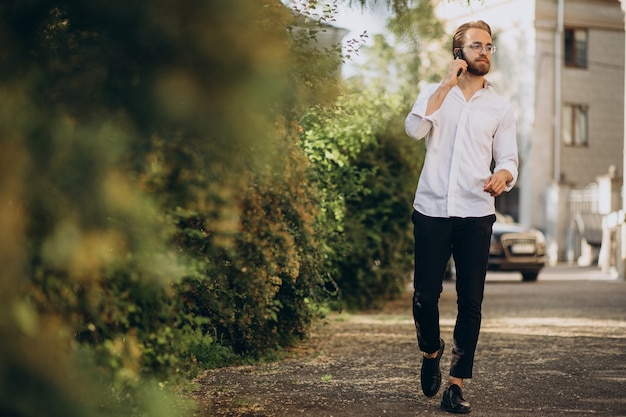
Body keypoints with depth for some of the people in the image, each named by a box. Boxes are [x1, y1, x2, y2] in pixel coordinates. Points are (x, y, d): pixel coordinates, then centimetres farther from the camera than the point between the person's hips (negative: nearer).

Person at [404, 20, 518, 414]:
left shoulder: (500, 107, 12)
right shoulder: (436, 93, 9)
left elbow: (508, 157, 8)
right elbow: (415, 128, -11)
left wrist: (503, 175, -16)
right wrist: (448, 84, -12)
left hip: (476, 214, 1)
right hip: (432, 209, 0)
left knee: (471, 301, -4)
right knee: (425, 295, 0)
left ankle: (456, 384, 2)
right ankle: (431, 352, 30)